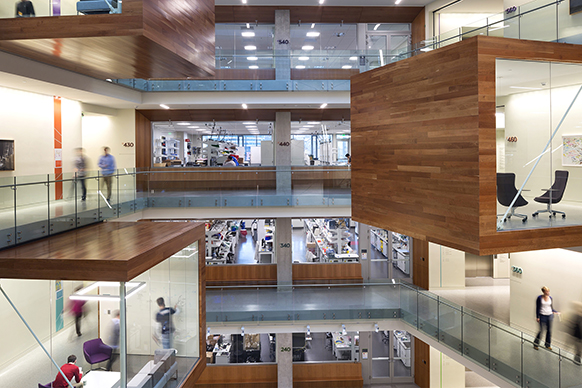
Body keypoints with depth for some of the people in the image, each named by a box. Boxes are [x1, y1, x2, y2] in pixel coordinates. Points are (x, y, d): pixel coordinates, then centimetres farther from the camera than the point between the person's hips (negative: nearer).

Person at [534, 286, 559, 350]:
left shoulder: (550, 298, 5)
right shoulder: (539, 298, -7)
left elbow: (551, 308, 12)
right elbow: (537, 308, -5)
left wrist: (556, 312, -6)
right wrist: (537, 317, -9)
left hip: (550, 316, 4)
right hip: (542, 316, -4)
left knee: (549, 330, 7)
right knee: (541, 330, -4)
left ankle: (548, 345, 22)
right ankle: (536, 344, 11)